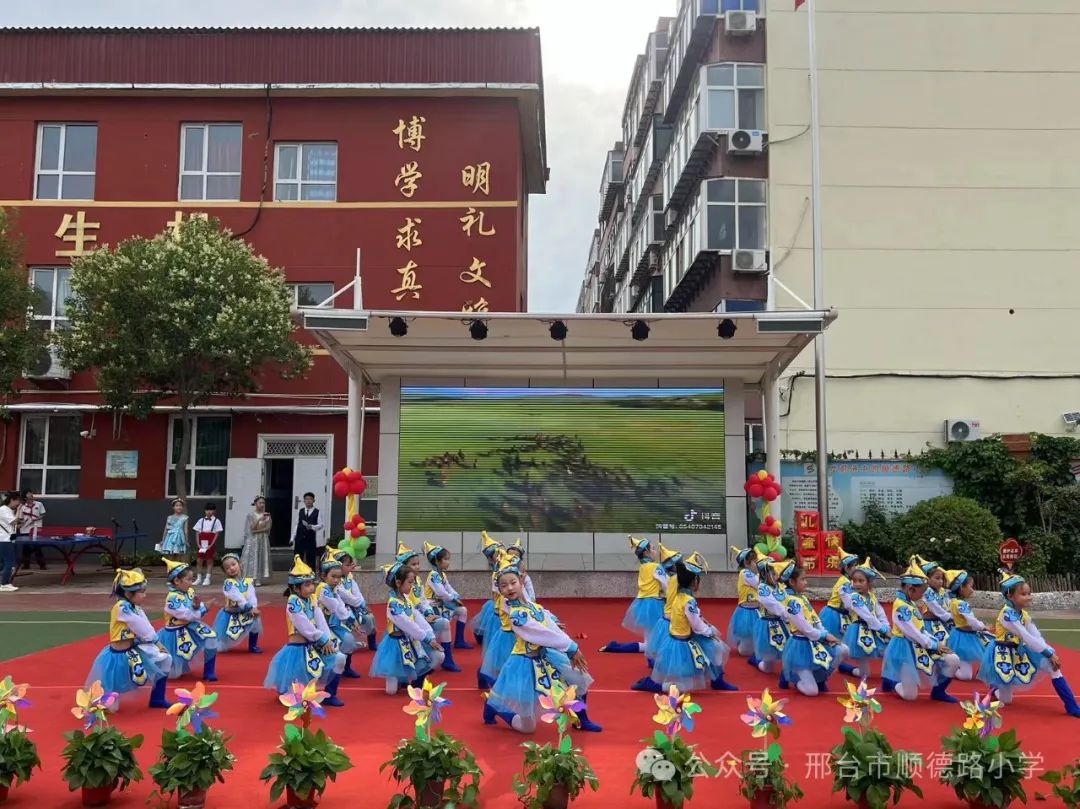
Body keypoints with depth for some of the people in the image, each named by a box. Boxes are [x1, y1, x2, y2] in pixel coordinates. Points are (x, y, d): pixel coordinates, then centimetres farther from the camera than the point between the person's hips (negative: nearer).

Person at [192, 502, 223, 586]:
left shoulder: (216, 521, 0)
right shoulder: (201, 520, 8)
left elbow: (217, 534, -4)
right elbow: (197, 533, 6)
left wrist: (211, 545, -12)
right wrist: (198, 544, -6)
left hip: (210, 545, -3)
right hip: (201, 544, 3)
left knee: (209, 561, 1)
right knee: (199, 560, 3)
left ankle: (207, 579, 5)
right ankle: (198, 578, 10)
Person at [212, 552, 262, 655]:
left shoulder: (248, 581, -3)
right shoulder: (228, 583, -16)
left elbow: (252, 596, -15)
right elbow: (238, 598, -26)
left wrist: (254, 608, -33)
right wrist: (250, 608, -30)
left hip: (245, 613, 5)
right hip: (230, 614, -5)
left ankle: (253, 646, 2)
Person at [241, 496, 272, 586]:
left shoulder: (267, 515, 5)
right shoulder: (251, 515, 0)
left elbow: (267, 529, -2)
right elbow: (252, 528, -10)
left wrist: (257, 531, -13)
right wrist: (259, 519, -22)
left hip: (263, 540, 2)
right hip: (253, 540, -2)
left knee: (262, 558, -1)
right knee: (252, 558, -6)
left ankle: (259, 579, 0)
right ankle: (250, 579, -6)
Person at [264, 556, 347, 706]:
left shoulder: (311, 599, 6)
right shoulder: (293, 602, -19)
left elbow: (321, 621, -2)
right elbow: (306, 627, -23)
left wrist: (327, 640, -16)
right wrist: (324, 640, -13)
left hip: (314, 645, 7)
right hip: (298, 648, -7)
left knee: (339, 658, -4)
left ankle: (329, 696, 7)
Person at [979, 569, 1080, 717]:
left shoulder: (1025, 615, 3)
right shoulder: (1007, 613, -24)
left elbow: (1038, 638, -3)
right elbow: (1026, 637, -28)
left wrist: (1051, 652, -20)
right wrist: (1049, 654, -26)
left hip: (1019, 652, 8)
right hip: (1003, 654, -8)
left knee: (1053, 664, -12)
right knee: (1006, 700, -5)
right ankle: (994, 685, 31)